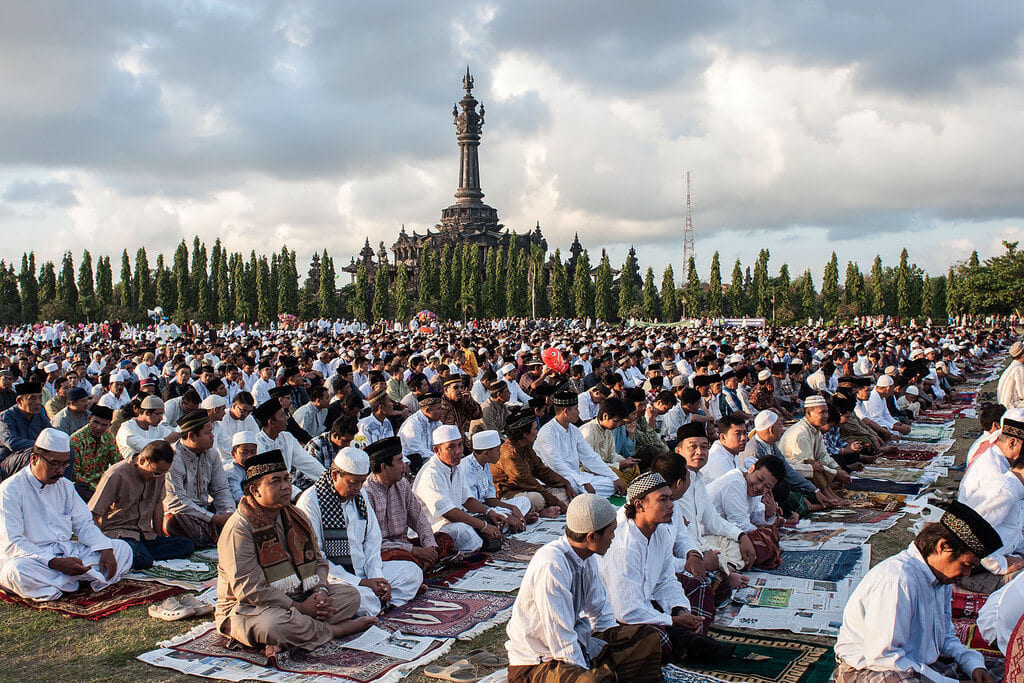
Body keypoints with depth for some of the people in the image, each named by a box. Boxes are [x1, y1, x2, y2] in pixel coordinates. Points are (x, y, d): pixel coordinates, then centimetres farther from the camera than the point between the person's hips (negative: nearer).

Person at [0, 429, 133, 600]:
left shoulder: (64, 486, 13)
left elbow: (84, 524, 14)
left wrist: (105, 549, -8)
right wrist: (56, 563, -28)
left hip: (69, 553, 7)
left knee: (122, 549, -4)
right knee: (16, 570, -41)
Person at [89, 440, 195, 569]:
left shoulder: (158, 474, 4)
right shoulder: (116, 476, -15)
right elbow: (93, 515, -11)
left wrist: (158, 537, 18)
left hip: (146, 535, 7)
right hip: (117, 533, -7)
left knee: (187, 546, -17)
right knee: (143, 561, -37)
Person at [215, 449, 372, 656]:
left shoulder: (297, 517, 9)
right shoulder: (238, 528, -15)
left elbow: (318, 561, 16)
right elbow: (249, 588, -22)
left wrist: (320, 590, -8)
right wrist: (300, 608, -22)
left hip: (300, 598, 8)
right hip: (247, 608, -8)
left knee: (350, 594, -5)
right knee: (272, 625, -39)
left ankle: (284, 641, -22)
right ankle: (334, 629, -12)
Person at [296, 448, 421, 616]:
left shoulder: (361, 497, 12)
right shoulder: (310, 501, -12)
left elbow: (372, 543, 12)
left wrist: (377, 578, -8)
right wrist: (361, 583, -19)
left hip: (364, 571, 8)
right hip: (332, 576, -8)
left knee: (413, 571, -3)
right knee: (364, 597, -36)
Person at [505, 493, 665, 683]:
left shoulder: (588, 556, 0)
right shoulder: (552, 566, -27)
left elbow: (601, 615, 13)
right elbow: (561, 640, -25)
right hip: (535, 665, -9)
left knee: (648, 637, 5)